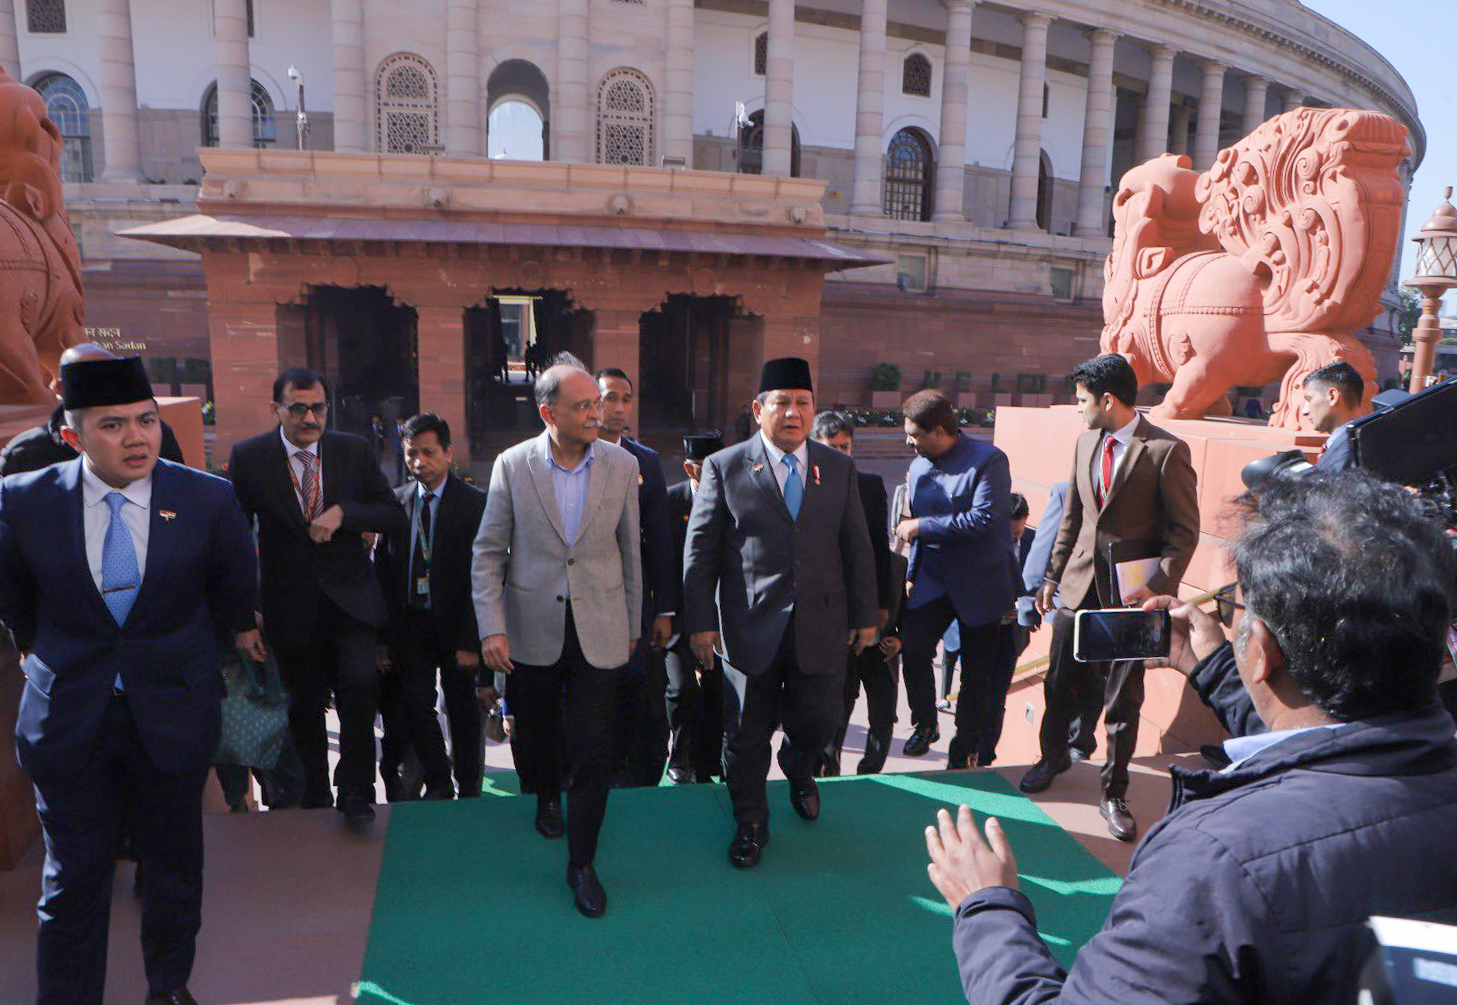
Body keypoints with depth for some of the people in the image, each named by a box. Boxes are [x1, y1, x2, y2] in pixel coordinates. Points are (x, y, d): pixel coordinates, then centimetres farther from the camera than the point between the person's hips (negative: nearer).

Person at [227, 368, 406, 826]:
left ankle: (356, 791, 1)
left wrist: (343, 512, -17)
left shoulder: (354, 450, -2)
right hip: (291, 606, 1)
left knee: (360, 685, -19)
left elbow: (396, 517, -1)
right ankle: (315, 793, 37)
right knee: (304, 706, 14)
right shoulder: (248, 457, -4)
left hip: (350, 599, 0)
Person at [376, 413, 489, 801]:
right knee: (416, 701, -2)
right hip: (411, 621, 3)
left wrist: (470, 639, -15)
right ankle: (438, 782, 21)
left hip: (456, 623, -2)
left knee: (462, 710, 10)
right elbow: (383, 569, 7)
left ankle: (467, 791, 28)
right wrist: (383, 633, 2)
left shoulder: (474, 503, -10)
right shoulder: (396, 501, 2)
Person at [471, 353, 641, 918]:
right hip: (533, 628, 1)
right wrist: (491, 628, -10)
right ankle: (546, 796, 52)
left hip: (599, 630, 0)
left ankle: (581, 864, 14)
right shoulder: (512, 465, -6)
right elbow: (487, 553, -2)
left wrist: (632, 626, 9)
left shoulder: (621, 465, -4)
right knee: (536, 729, 20)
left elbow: (630, 552, 4)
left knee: (593, 750, -2)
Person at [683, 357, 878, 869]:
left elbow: (857, 547, 10)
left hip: (821, 628, 2)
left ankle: (799, 770, 47)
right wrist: (701, 620, -6)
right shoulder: (724, 468, -2)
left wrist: (865, 615, 9)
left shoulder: (839, 468, 7)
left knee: (819, 720, 10)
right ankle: (750, 825, 32)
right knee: (747, 734, 8)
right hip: (750, 628, -2)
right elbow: (699, 550, -2)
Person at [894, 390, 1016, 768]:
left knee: (976, 670, 6)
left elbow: (984, 519, -24)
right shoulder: (919, 466, 9)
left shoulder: (988, 459, -13)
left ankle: (964, 746, 23)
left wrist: (922, 526, -20)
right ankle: (924, 723, 11)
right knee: (912, 648, -13)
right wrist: (912, 574, 14)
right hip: (932, 578, 5)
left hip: (979, 582, -4)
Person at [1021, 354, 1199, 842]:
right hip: (1080, 583, 5)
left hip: (1131, 593, -5)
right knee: (1062, 684, 15)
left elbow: (1185, 531, -10)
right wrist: (1053, 575, 14)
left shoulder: (1166, 450, -11)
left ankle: (1114, 793, 24)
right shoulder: (1085, 443, 9)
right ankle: (1054, 756, 41)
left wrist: (1157, 587, -18)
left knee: (1123, 699, 6)